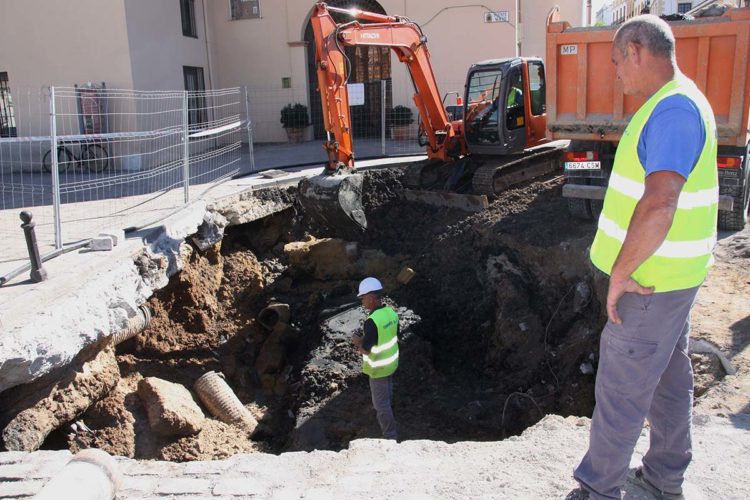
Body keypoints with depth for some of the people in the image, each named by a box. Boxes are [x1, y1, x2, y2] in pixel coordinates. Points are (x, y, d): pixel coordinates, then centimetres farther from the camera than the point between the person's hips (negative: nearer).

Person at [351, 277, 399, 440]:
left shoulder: (372, 322, -31)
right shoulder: (391, 312, -7)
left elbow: (366, 350, -25)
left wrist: (357, 342, -4)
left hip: (379, 368, -8)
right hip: (392, 362, 8)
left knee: (381, 402, 8)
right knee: (387, 393, 30)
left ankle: (390, 435, 19)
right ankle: (388, 417, 52)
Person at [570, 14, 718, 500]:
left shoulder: (673, 109, -23)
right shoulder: (680, 103, 11)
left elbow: (659, 204, -34)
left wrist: (621, 272, -24)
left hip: (652, 278, -10)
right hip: (671, 272, 10)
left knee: (621, 386, 2)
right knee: (669, 374, 20)